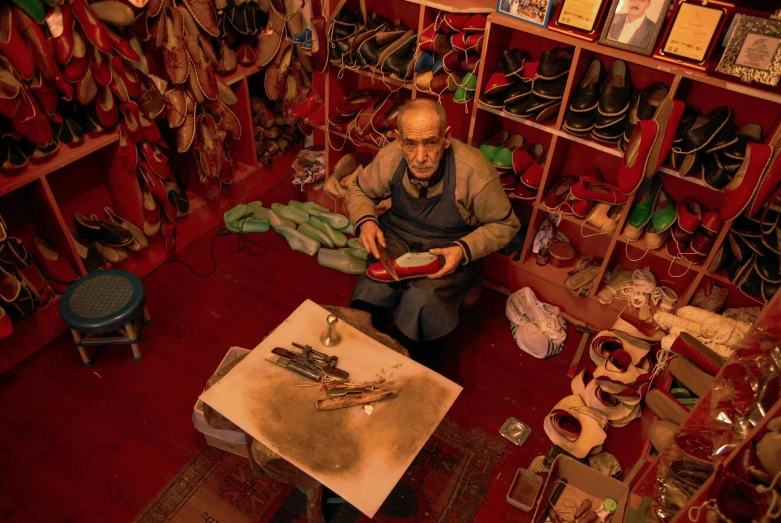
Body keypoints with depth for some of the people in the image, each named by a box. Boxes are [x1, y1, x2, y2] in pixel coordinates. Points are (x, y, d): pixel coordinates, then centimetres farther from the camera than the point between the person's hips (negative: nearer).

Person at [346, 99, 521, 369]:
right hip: (397, 237, 3)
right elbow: (359, 191, 5)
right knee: (370, 293, -26)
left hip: (450, 251, -2)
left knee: (421, 303, -30)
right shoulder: (389, 158, -16)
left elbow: (505, 225, -9)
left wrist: (464, 250, -25)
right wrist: (365, 221, -16)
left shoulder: (475, 172, -25)